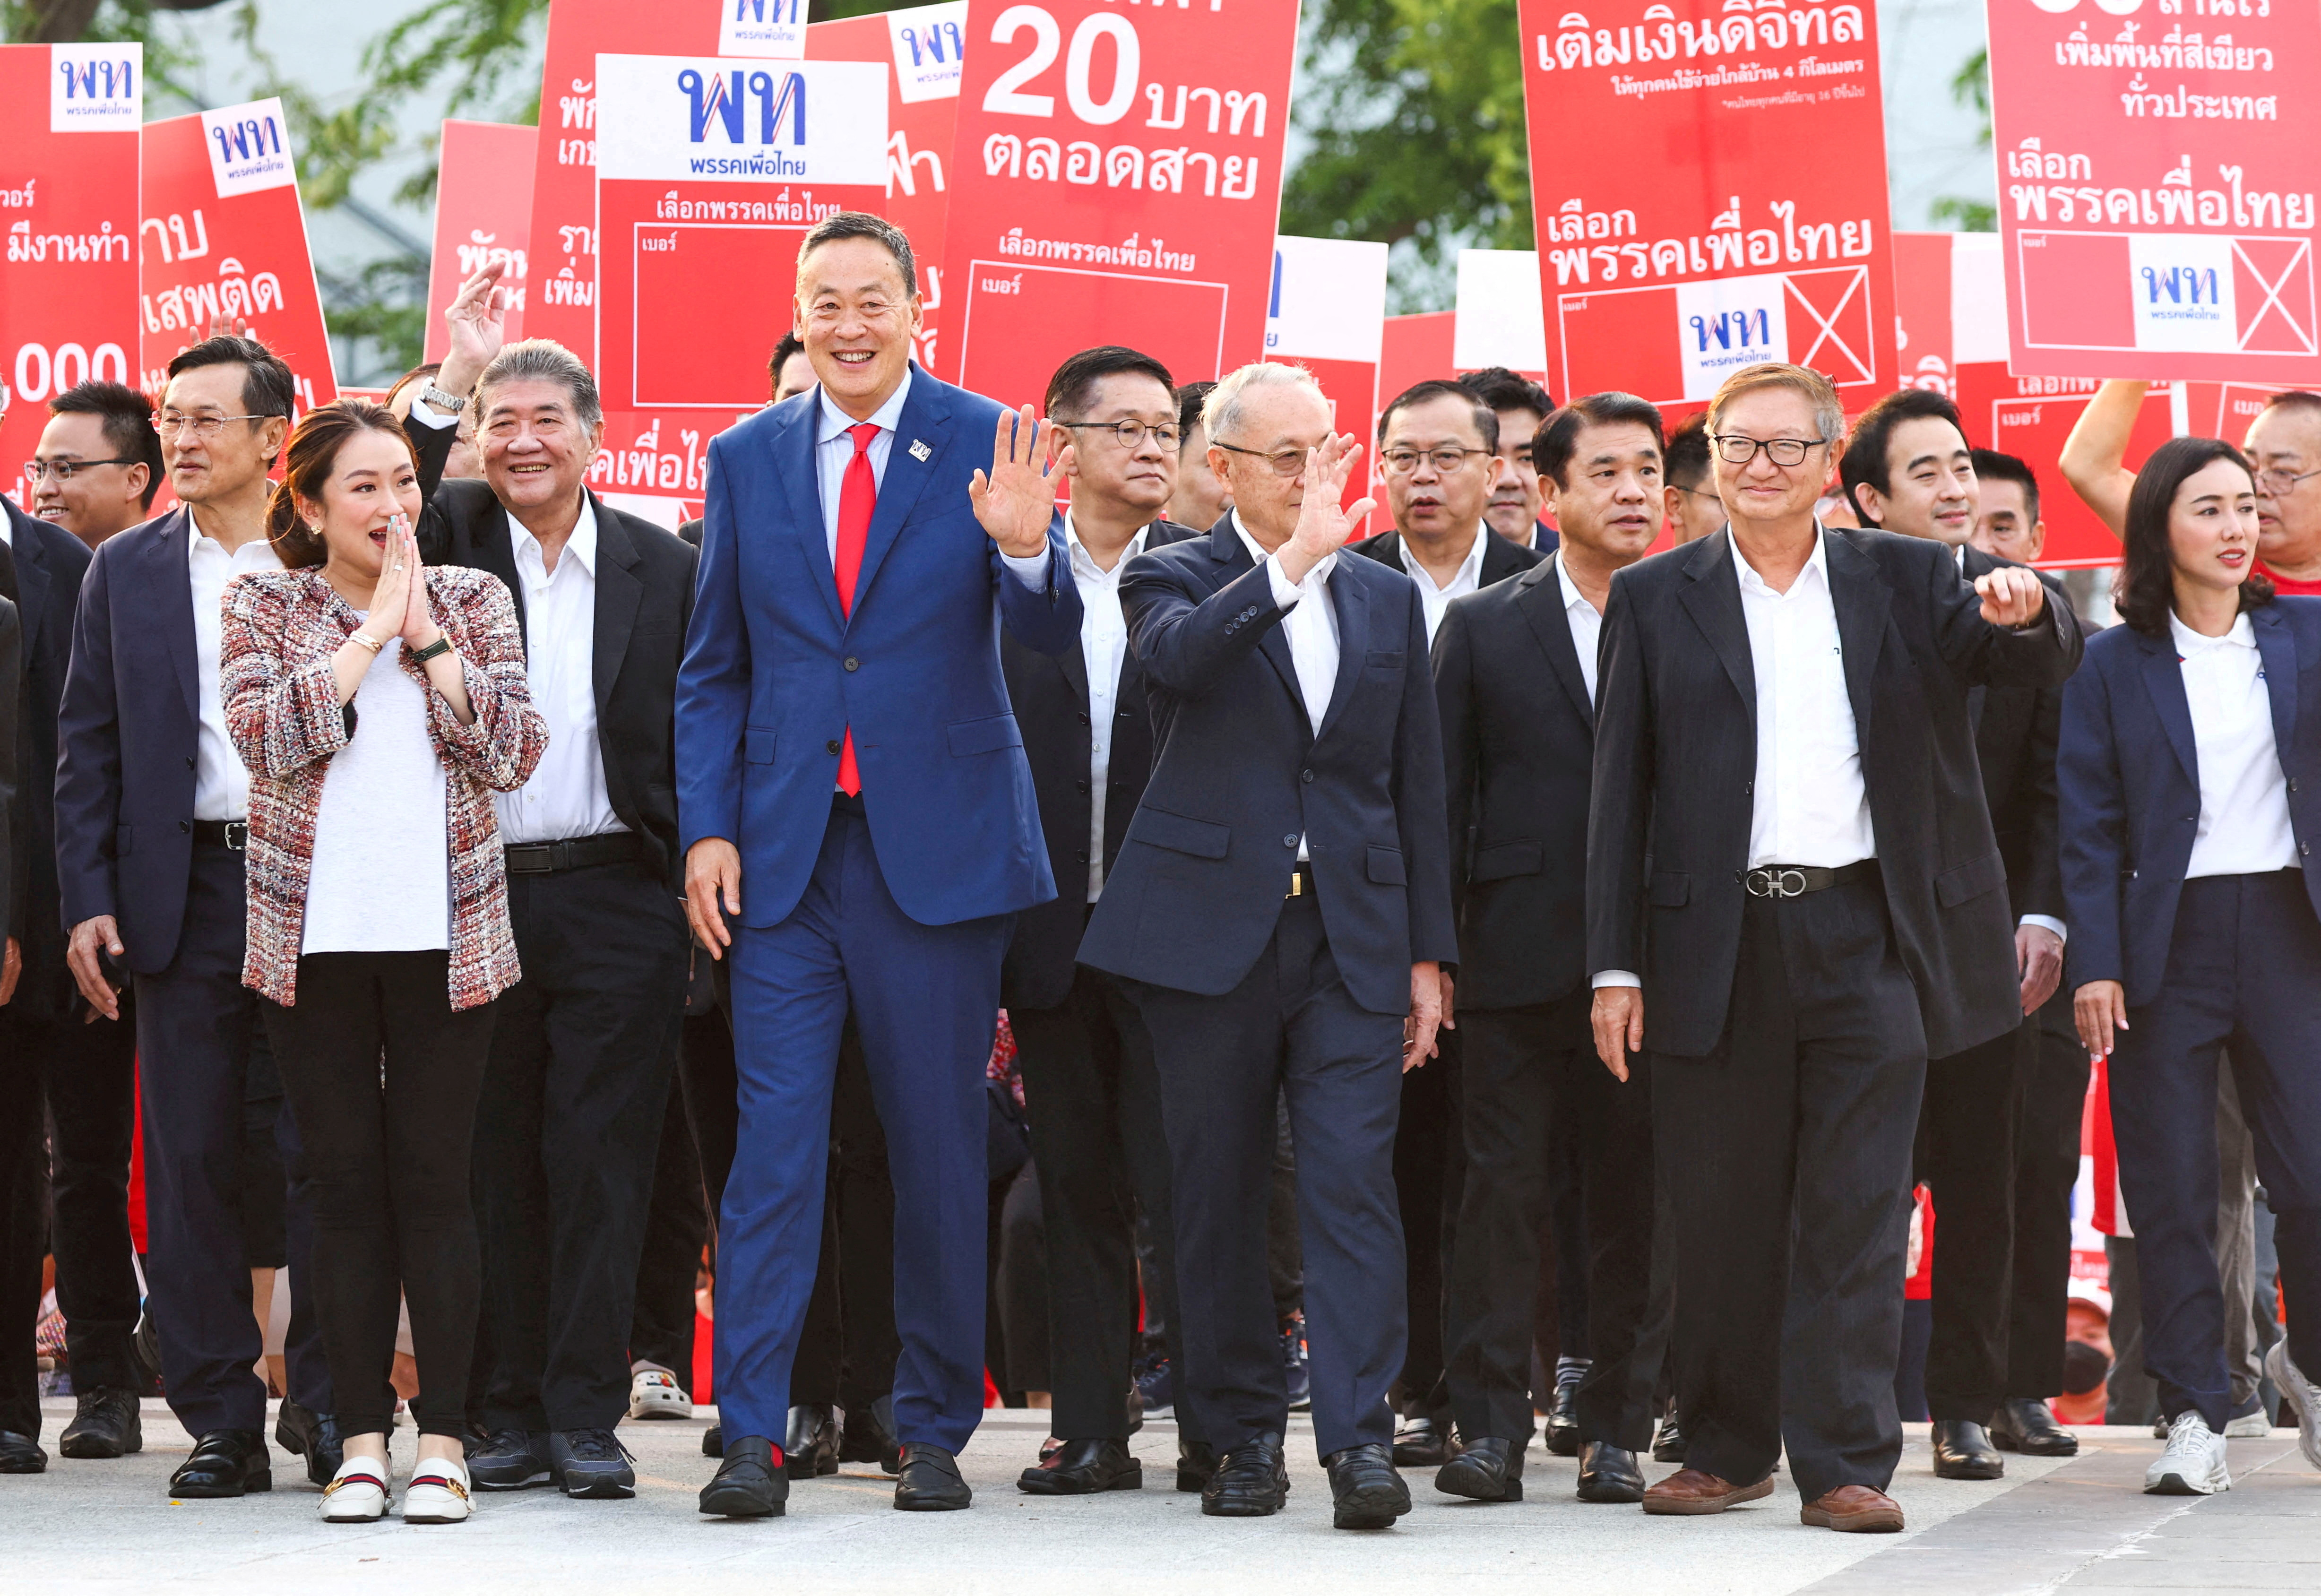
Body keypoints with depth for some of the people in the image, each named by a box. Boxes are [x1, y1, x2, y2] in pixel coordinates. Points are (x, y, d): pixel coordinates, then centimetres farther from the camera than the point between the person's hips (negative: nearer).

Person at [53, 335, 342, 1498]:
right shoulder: (124, 572, 10)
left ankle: (326, 1401, 8)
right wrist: (88, 902, 0)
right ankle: (222, 1422, 7)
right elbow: (87, 746, 9)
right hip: (183, 891, 2)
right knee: (192, 1162, 2)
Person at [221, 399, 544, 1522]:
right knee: (347, 1183, 2)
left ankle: (441, 1439, 3)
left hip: (443, 930, 0)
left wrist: (427, 636, -7)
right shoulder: (263, 606, 6)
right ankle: (362, 1438, 7)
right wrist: (373, 629, -10)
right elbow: (269, 736, -12)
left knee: (434, 1180, -1)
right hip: (316, 932, 0)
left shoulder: (472, 600, 9)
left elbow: (513, 754, -2)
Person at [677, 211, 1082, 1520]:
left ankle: (935, 1432, 14)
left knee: (943, 1152, 5)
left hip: (939, 846, -1)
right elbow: (714, 669, 11)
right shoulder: (747, 459, 7)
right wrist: (707, 829, 0)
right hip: (784, 855, 1)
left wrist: (1024, 547, -31)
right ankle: (754, 1435, -3)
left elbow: (1052, 635, -9)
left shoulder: (985, 445, -1)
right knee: (775, 1141, -4)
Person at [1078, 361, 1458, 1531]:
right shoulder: (1176, 580, 4)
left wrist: (1427, 952, 10)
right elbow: (1175, 657, -23)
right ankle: (1243, 1436, 14)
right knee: (1219, 1194, 4)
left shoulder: (1387, 599, 14)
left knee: (1353, 1184, -9)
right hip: (1210, 929, -2)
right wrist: (1295, 558, -28)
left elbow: (1416, 786, 14)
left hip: (1352, 939, 2)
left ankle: (1359, 1437, -13)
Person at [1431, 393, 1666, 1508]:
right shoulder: (1483, 629, 8)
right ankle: (1490, 1427, 4)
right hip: (1519, 955, 0)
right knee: (1502, 1189, -1)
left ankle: (1617, 1429, 10)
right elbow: (1442, 798, 7)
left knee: (1637, 1197, 3)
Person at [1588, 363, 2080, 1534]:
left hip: (1868, 939, 0)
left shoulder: (1903, 580, 10)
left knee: (1858, 1215, -2)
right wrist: (1615, 964, -1)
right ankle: (1727, 1448, 17)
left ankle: (1845, 1461, 0)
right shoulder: (1656, 599, 8)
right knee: (1721, 1216, 5)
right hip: (1719, 945, 0)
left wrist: (2029, 614, -24)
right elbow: (1620, 790, 5)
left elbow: (2036, 665, 1)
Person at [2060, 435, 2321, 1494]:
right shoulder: (2115, 666, 4)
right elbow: (2090, 830, 1)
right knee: (2172, 1189, -1)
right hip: (2167, 940, -1)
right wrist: (2095, 963, -6)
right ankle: (2194, 1416, 6)